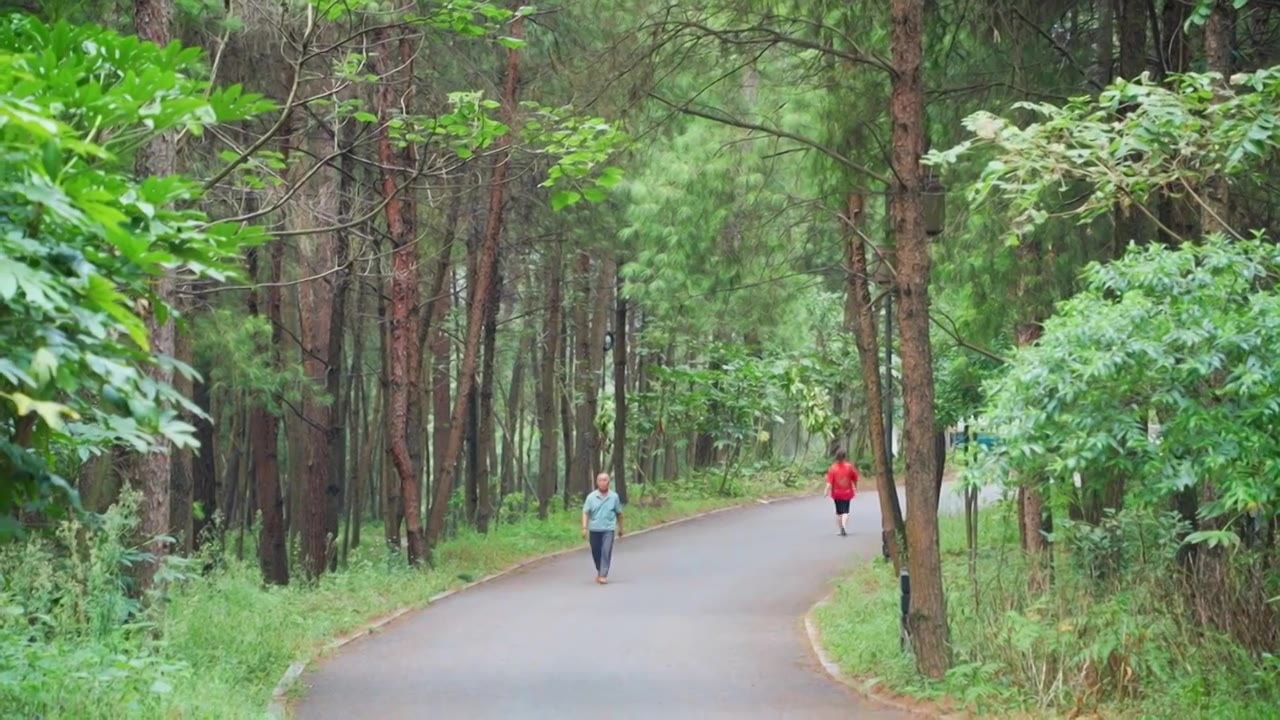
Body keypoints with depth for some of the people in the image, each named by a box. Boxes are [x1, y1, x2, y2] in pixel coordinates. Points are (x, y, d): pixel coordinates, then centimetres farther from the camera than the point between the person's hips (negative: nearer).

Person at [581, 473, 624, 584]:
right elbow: (585, 513, -3)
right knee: (596, 553, 10)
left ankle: (603, 575, -12)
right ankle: (600, 571, 33)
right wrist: (584, 527, -13)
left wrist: (620, 528, 16)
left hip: (608, 529, -1)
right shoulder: (591, 497, -1)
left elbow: (619, 513, 11)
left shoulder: (614, 497, 1)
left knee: (606, 552, -12)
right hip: (594, 529, 1)